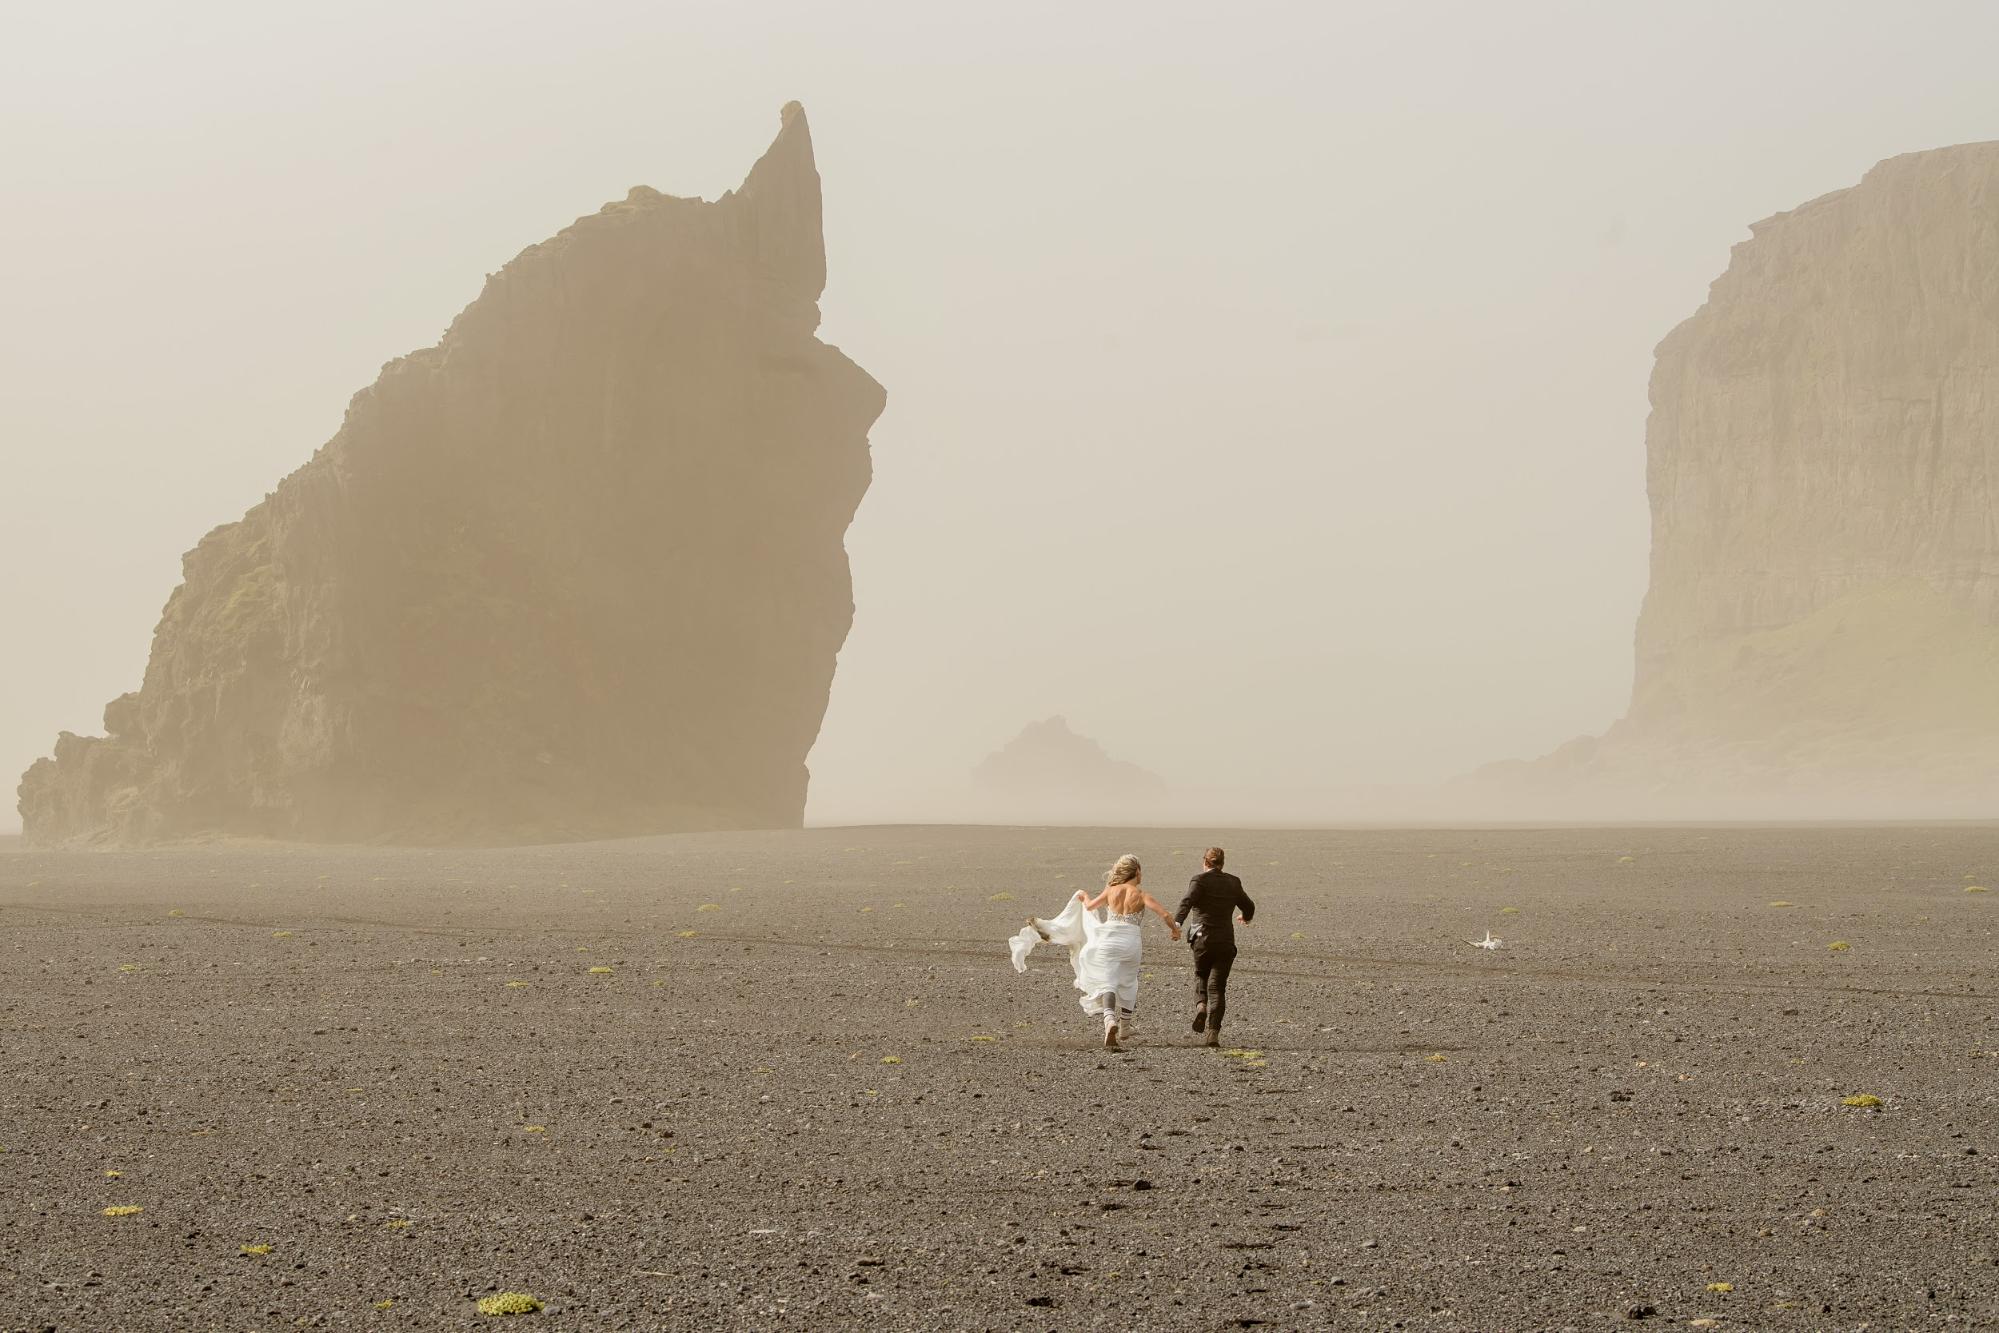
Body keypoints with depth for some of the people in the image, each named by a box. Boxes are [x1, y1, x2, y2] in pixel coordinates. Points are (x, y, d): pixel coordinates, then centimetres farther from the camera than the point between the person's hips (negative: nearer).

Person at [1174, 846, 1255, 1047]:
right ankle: (1213, 1033, -8)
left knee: (1200, 975, 23)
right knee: (1217, 986, 3)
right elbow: (1248, 906, 21)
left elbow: (1187, 902, -22)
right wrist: (1246, 917, 44)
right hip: (1226, 940, 2)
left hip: (1203, 938, -2)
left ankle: (1200, 1005, -5)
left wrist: (1176, 923, -33)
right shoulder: (1233, 882, 8)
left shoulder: (1199, 880, -5)